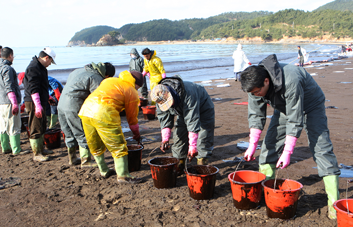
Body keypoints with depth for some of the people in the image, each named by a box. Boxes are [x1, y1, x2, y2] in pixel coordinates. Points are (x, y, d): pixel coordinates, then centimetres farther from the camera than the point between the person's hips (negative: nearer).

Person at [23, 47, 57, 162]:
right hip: (34, 103, -11)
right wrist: (38, 105, -29)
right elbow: (33, 88, -25)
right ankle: (36, 154, 2)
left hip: (40, 102, 11)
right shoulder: (33, 68, -18)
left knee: (42, 127, 20)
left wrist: (47, 96, 34)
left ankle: (41, 149, 33)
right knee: (36, 129, -4)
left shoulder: (40, 67, 15)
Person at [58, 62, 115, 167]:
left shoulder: (79, 71, 20)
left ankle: (72, 158, 31)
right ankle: (86, 161, 8)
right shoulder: (97, 79, -9)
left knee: (69, 134, 19)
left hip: (61, 105, 9)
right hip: (74, 108, -9)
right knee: (84, 135, 2)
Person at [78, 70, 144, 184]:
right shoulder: (132, 92, 11)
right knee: (118, 146, 5)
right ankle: (123, 175, 7)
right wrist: (136, 134, 29)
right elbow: (132, 116, 15)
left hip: (85, 110, 7)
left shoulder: (110, 80, 28)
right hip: (104, 114, -7)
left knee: (95, 145, 21)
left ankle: (104, 171, 35)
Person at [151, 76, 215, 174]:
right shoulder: (160, 98, -24)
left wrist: (192, 146, -45)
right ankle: (179, 164, 13)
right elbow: (164, 118, -13)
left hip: (203, 109, -5)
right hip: (183, 113, 6)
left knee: (203, 139, -12)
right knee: (179, 137, 1)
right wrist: (165, 138, -25)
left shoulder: (187, 93, -44)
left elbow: (192, 120, -44)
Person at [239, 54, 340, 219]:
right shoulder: (255, 83, -22)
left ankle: (333, 202, -9)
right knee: (270, 144, -2)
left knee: (321, 148, -13)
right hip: (284, 107, 6)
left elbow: (295, 121, -36)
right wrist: (252, 144, -20)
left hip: (310, 105, -6)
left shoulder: (290, 82, -42)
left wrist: (287, 152, -35)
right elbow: (255, 115, -14)